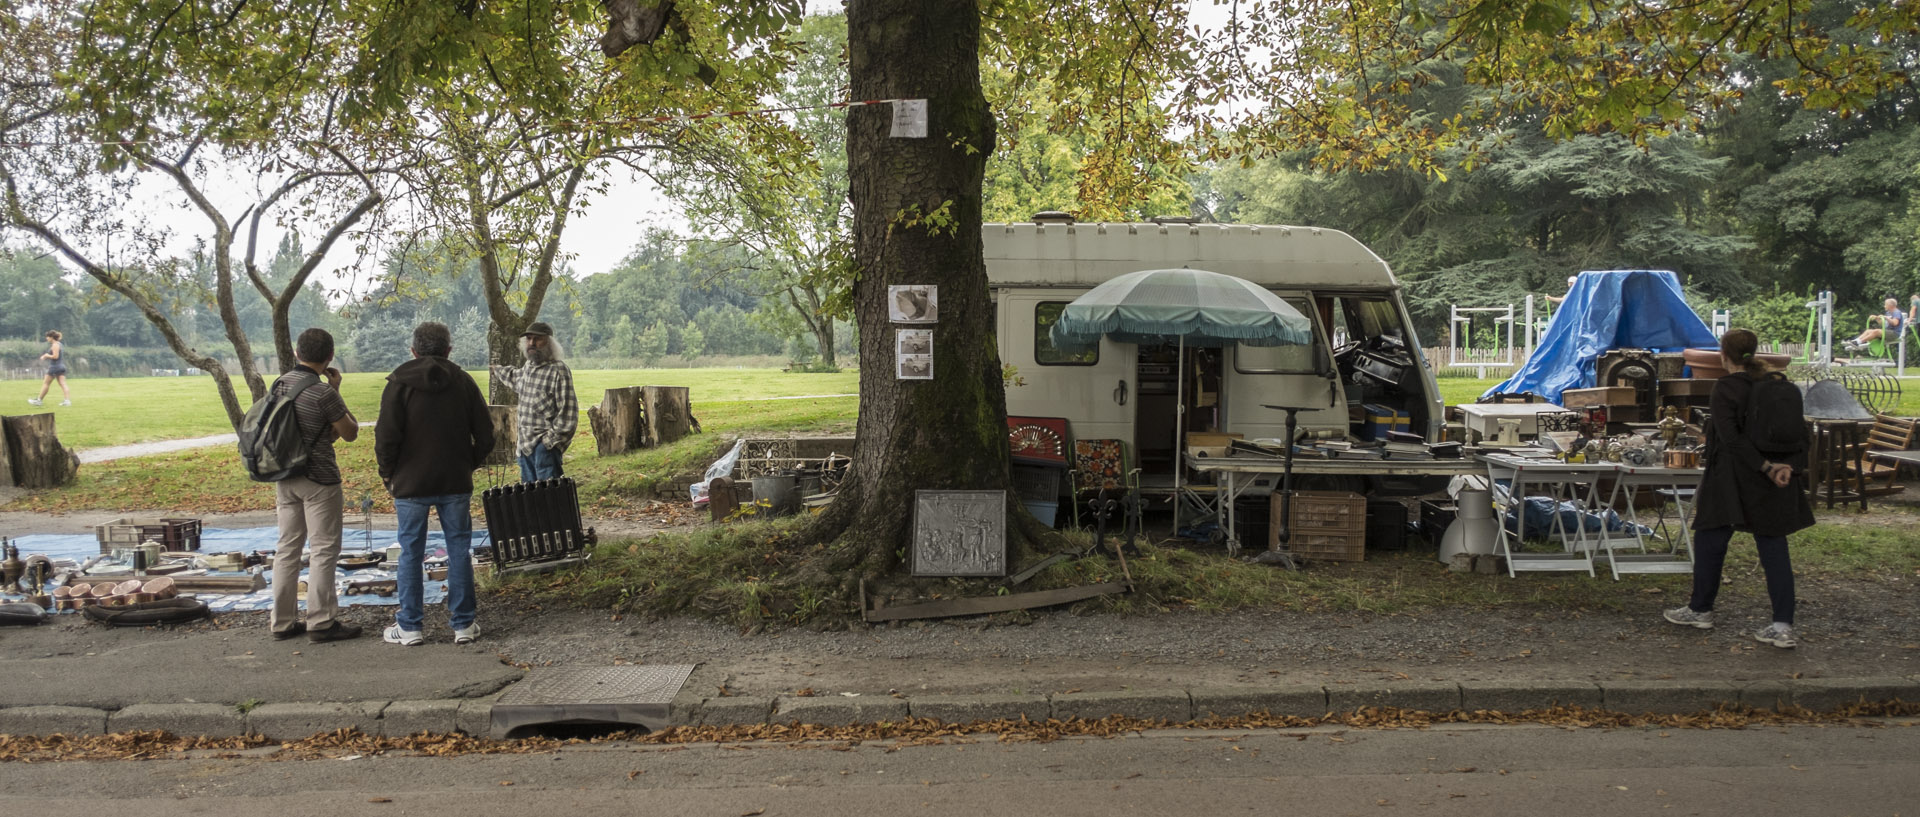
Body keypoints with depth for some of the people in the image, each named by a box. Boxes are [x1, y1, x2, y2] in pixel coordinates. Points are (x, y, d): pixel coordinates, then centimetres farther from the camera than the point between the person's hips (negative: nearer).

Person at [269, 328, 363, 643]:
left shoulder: (280, 384, 4)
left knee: (287, 548, 13)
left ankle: (282, 621, 19)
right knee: (323, 550, 1)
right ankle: (321, 622, 4)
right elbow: (350, 433, -6)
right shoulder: (323, 392, -19)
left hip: (285, 478, 7)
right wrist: (337, 391, -1)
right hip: (318, 481, -7)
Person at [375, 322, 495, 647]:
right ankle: (463, 624, 10)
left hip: (410, 483, -1)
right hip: (456, 482, 2)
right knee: (459, 550, 7)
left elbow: (386, 435, -11)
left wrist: (388, 473, 3)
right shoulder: (463, 381, 2)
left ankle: (409, 627, 10)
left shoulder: (400, 383, -5)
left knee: (411, 553, 6)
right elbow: (485, 434, 2)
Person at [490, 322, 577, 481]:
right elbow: (515, 377, 42)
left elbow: (568, 411, -16)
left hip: (545, 444, -8)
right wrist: (498, 371, 57)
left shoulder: (559, 370, -12)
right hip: (526, 444, 8)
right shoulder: (528, 367, 14)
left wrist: (551, 438, -17)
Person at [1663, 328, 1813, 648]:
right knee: (1774, 549, 6)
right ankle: (1783, 625, 4)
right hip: (1772, 488, 6)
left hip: (1732, 481, -6)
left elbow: (1731, 437, -20)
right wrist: (1790, 465, -7)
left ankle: (1700, 609, 22)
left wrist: (1765, 466, -16)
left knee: (1710, 541, 11)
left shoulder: (1725, 388, -12)